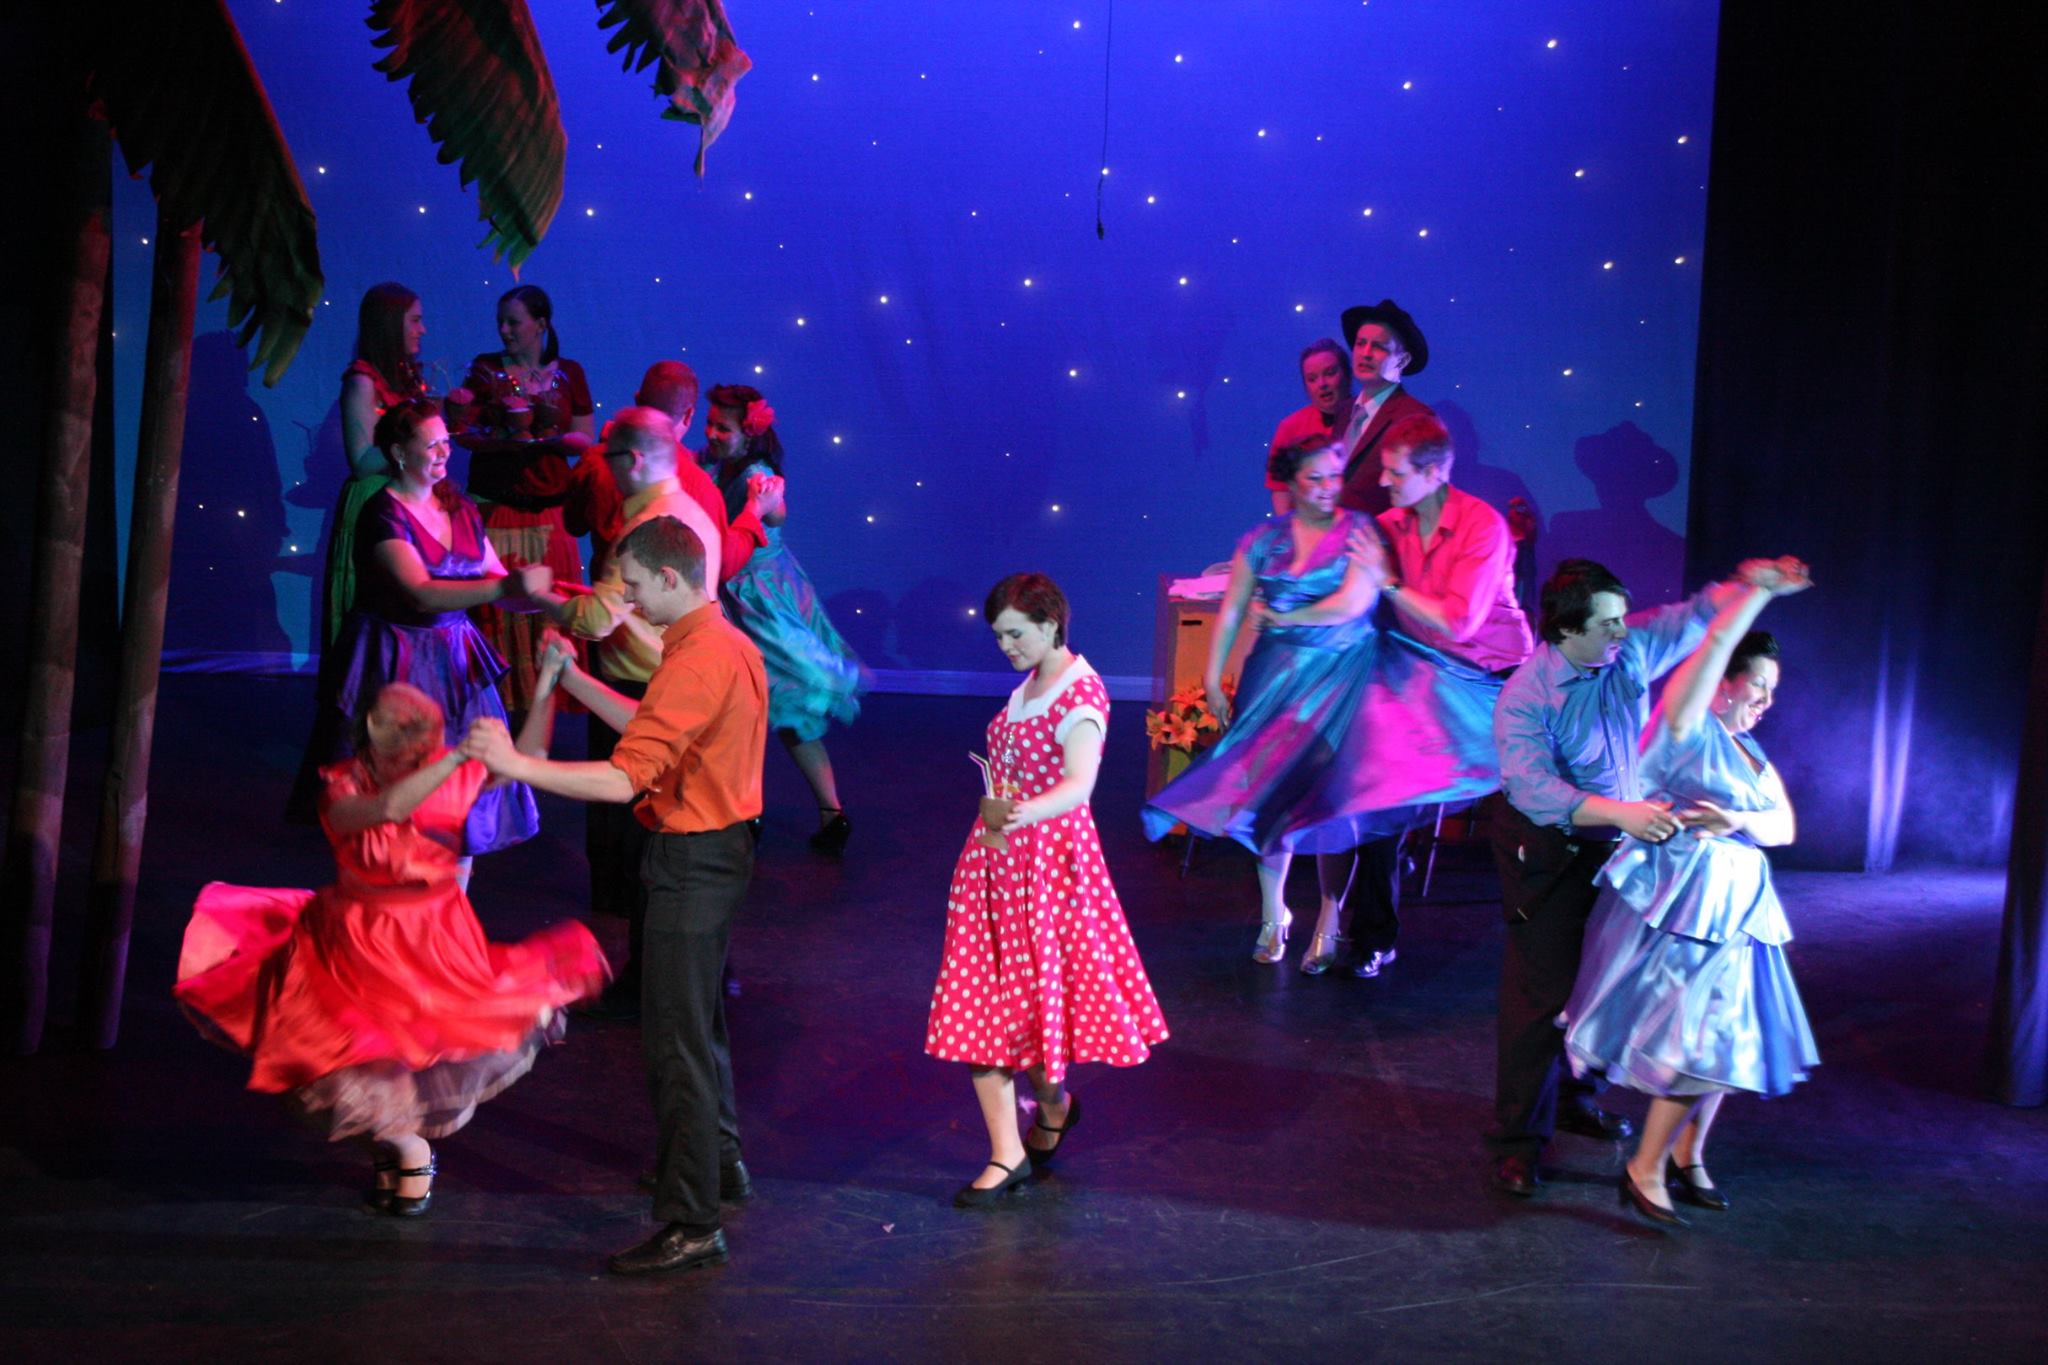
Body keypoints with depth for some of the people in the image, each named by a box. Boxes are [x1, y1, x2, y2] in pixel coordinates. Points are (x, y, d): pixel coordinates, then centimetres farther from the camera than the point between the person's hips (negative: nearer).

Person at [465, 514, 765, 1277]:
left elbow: (623, 779, -29)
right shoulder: (727, 644, 10)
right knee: (699, 1018, 25)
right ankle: (719, 1163, 41)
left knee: (676, 1039, -6)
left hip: (692, 862, -11)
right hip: (718, 849, 11)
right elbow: (654, 734, 20)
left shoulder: (695, 663, -23)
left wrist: (513, 764, -26)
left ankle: (691, 1225, -1)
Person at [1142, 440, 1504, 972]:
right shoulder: (1261, 542, 7)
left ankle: (1329, 925, 6)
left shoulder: (1360, 532, -3)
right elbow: (1230, 614, 7)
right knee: (1268, 791, 4)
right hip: (1276, 678, 3)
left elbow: (1354, 603, -14)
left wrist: (1284, 618, -5)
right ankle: (1273, 915, 21)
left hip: (1341, 676, -3)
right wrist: (1213, 680, 1)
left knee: (1330, 799, -6)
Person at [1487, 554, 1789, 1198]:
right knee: (1543, 990, -6)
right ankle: (1518, 1136, 3)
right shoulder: (1526, 696, -24)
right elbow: (1533, 788, -35)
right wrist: (1622, 812, -45)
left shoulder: (1630, 651, -6)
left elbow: (1699, 615, 3)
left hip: (1615, 847, 7)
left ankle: (1573, 1096, 36)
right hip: (1548, 853, -6)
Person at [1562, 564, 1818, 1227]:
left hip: (1736, 907, 9)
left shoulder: (1754, 756, 19)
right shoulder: (1687, 729, -6)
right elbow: (1715, 645, -19)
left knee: (1725, 1039, 11)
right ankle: (1645, 1171, 0)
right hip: (1683, 900, -9)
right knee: (1697, 1040, -11)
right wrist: (1759, 592, -21)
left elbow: (1785, 826, 10)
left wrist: (1737, 821, -9)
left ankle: (1687, 1156, 26)